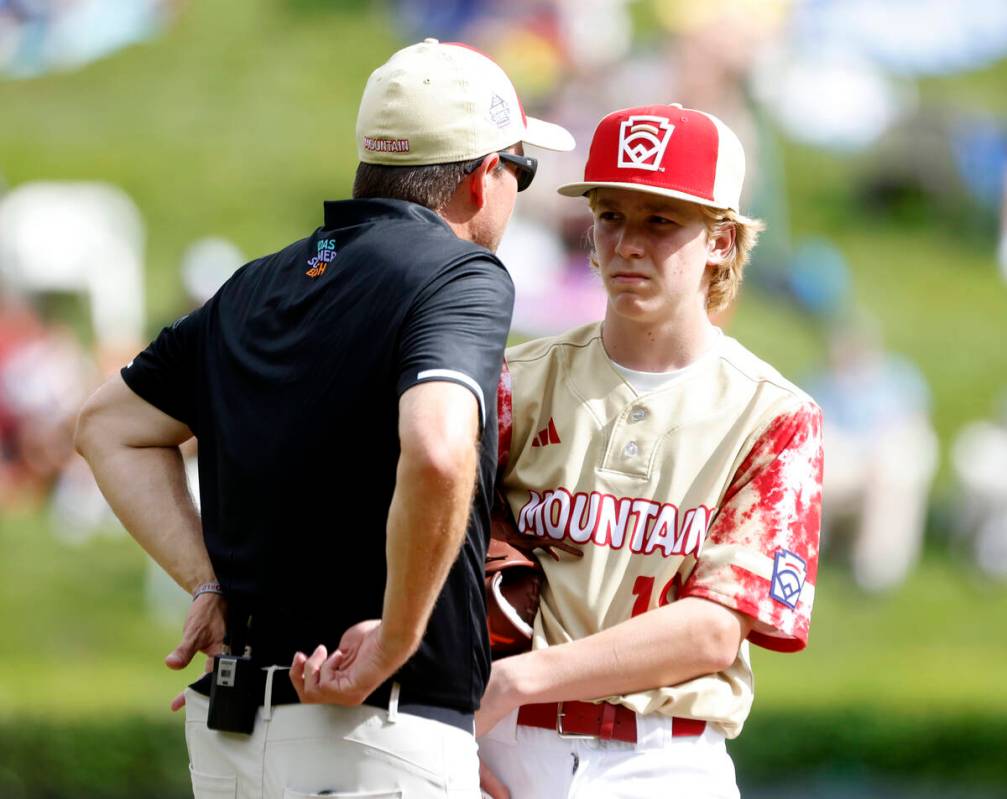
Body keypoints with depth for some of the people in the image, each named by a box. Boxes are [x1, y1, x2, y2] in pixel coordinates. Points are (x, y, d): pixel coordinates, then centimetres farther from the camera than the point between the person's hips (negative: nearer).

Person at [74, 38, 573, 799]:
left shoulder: (259, 286, 14)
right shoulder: (460, 275, -9)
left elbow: (109, 425, 23)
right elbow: (435, 454, -28)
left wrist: (208, 583, 14)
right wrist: (395, 641, -17)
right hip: (379, 729, -8)